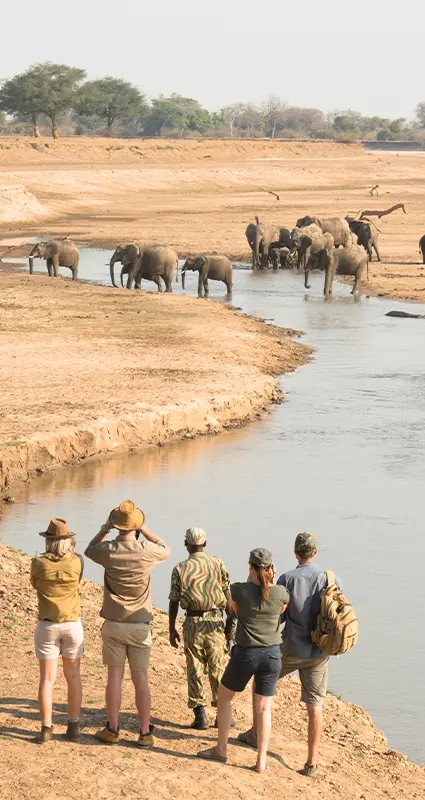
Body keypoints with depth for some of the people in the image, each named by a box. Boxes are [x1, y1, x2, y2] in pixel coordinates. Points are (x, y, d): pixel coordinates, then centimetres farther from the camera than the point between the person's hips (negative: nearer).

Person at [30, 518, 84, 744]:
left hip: (47, 626, -1)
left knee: (47, 678, 4)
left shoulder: (38, 563, -11)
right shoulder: (77, 562, -10)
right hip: (72, 624, 1)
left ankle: (46, 729, 3)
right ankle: (74, 726, 15)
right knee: (73, 676, 12)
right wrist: (71, 550, 16)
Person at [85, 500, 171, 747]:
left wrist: (105, 529, 15)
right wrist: (144, 529, 10)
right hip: (140, 625, 0)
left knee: (115, 676, 6)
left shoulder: (108, 550, -10)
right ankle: (145, 733, 5)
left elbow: (89, 550, 15)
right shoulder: (146, 550, -11)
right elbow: (166, 550, 13)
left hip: (114, 624, 0)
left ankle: (113, 730, 9)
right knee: (141, 678, 4)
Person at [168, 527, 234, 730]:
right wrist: (230, 622, 9)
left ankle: (200, 715, 6)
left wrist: (172, 629, 7)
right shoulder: (218, 564, 1)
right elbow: (228, 596, 0)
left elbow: (173, 602, -1)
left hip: (192, 623, 0)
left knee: (195, 671, 8)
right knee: (219, 670, 9)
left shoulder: (180, 569, -1)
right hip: (215, 621, 1)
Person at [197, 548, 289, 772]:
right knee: (264, 708, 12)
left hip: (245, 654, -2)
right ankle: (261, 760, 12)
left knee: (224, 696, 20)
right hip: (272, 654, 2)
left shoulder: (239, 590, -12)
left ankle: (221, 749, 24)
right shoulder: (281, 593, -9)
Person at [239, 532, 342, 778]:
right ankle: (312, 762, 2)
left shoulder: (287, 579, -12)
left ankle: (256, 734, 34)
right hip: (319, 652, 2)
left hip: (292, 648, -2)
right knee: (315, 705, 5)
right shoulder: (332, 580, -5)